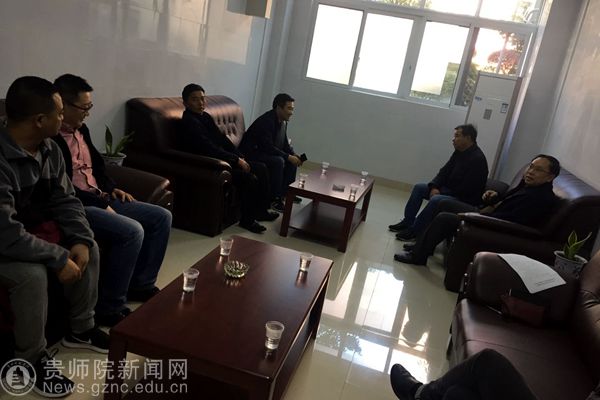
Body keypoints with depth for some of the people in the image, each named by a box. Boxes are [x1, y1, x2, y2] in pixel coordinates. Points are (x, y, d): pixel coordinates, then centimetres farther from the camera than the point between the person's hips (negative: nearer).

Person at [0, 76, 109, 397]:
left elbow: (65, 200, 0)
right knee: (32, 274, -31)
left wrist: (81, 239, -16)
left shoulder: (49, 150, -5)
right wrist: (59, 259, -29)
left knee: (89, 247, -1)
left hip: (35, 229, 8)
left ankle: (80, 329, 15)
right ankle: (33, 358, -6)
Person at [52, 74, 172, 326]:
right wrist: (101, 204, -18)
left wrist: (112, 189, 9)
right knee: (132, 231, -31)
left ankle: (141, 284, 13)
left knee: (161, 217, 2)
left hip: (101, 198, 10)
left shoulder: (81, 130, 13)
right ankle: (109, 307, -15)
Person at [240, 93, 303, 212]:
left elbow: (285, 143, 12)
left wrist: (294, 155, -7)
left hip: (265, 151, 10)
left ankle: (285, 192, 14)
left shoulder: (283, 121, 5)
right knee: (278, 161, -31)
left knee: (293, 159, 5)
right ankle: (274, 199, -22)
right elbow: (268, 147, -30)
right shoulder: (266, 121, -25)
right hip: (252, 153, -10)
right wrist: (288, 157, -26)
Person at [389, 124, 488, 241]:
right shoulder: (459, 152, 5)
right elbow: (445, 171, 8)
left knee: (436, 200, -34)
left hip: (464, 199, -10)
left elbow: (467, 189, -25)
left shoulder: (477, 159, -23)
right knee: (419, 187, 5)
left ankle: (414, 231, -20)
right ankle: (408, 222, 5)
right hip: (448, 189, 10)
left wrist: (441, 192, -18)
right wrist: (434, 187, -11)